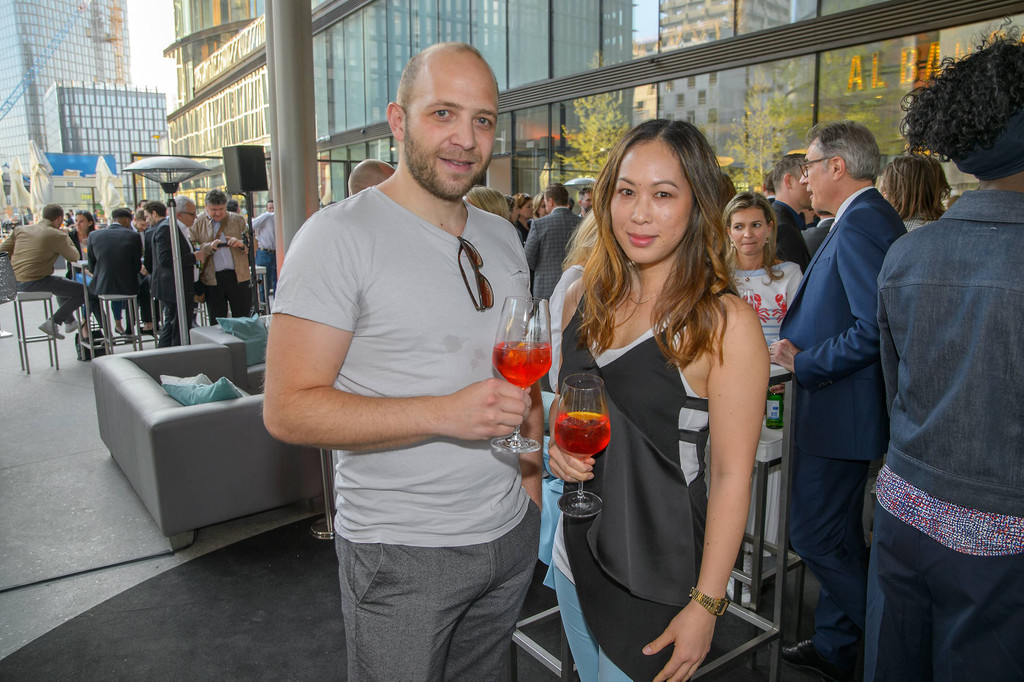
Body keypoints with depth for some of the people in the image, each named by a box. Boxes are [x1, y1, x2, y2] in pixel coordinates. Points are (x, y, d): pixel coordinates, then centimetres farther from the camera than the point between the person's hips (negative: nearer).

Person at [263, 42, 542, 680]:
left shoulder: (502, 237, 7)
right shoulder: (339, 235, -15)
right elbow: (288, 408, -20)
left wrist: (532, 474, 8)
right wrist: (444, 413, -29)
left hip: (511, 533, 6)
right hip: (400, 554, -6)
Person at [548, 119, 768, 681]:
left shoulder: (726, 323, -17)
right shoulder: (584, 298, 0)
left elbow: (731, 476, -15)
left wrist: (705, 605, -15)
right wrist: (558, 442, -6)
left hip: (657, 573, -5)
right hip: (576, 548, 6)